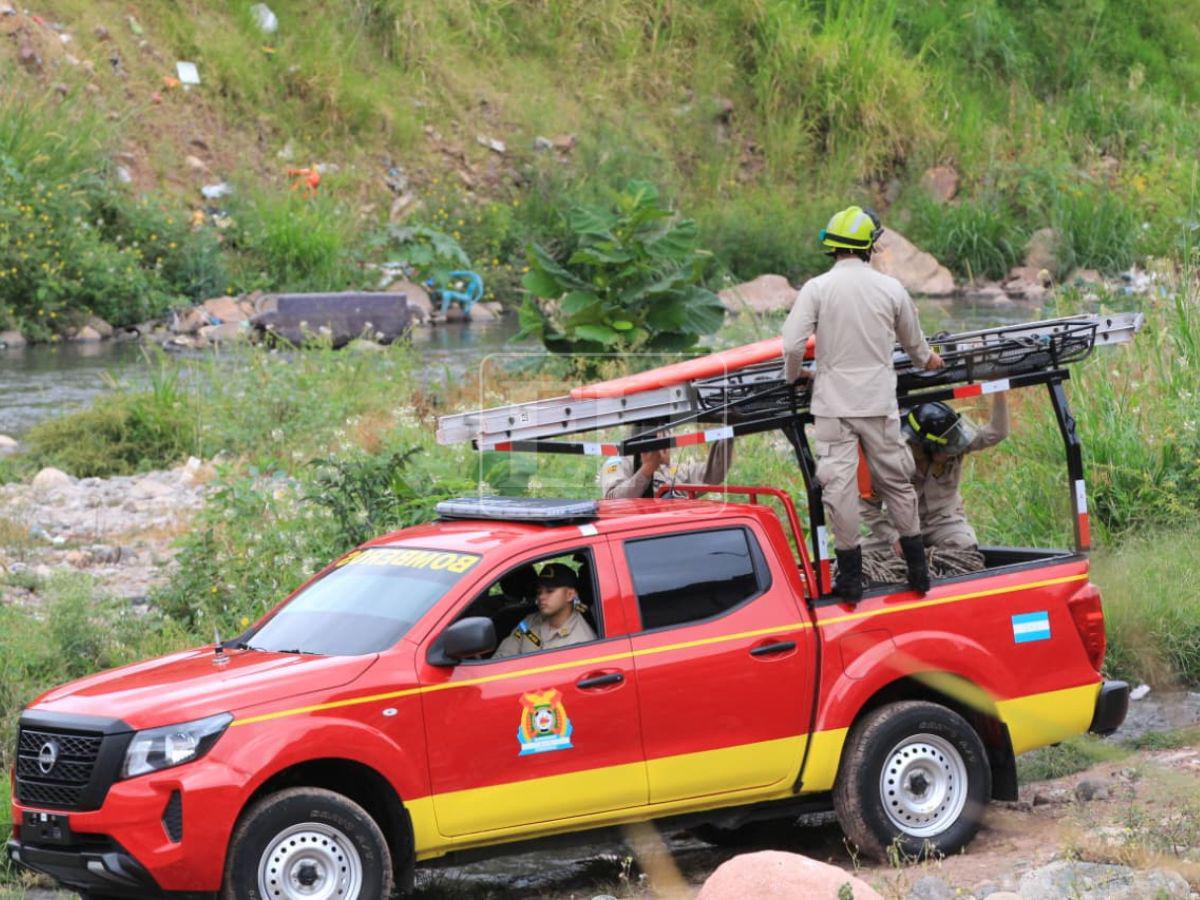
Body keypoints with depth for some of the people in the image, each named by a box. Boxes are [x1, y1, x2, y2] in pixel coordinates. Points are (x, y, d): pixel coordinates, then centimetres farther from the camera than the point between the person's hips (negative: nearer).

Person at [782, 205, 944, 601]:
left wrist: (794, 374, 11)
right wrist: (926, 360, 40)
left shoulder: (817, 288, -8)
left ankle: (850, 576, 3)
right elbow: (914, 342, 17)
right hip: (879, 404, 3)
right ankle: (918, 569, 19)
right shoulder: (891, 288, 1)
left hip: (833, 405, -3)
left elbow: (793, 345, -12)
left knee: (839, 485, 1)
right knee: (897, 482, 13)